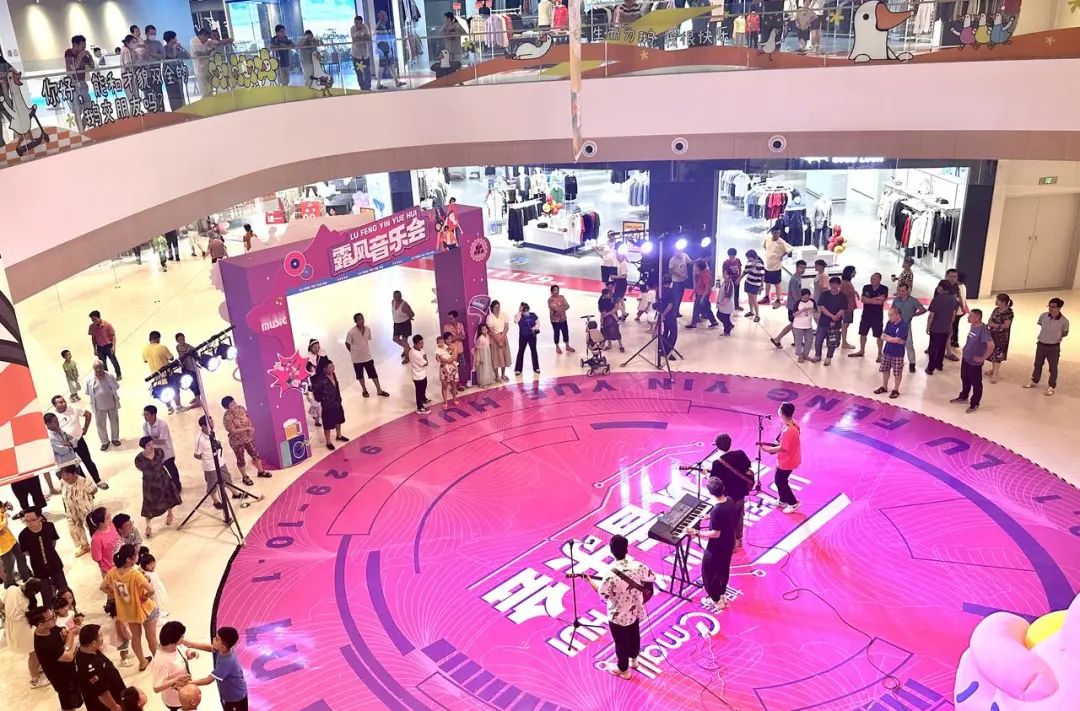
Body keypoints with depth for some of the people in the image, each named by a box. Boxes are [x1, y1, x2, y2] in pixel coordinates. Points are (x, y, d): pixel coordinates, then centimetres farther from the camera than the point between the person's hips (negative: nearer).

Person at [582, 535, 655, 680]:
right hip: (635, 611, 5)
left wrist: (589, 580, -10)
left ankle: (623, 670, 39)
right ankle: (634, 659, 54)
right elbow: (653, 577, -1)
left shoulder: (611, 573, -33)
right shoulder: (637, 565, -18)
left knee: (621, 642, 18)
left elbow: (603, 594, -20)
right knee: (634, 635, 29)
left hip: (618, 616, -5)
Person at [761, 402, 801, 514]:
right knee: (780, 479, 24)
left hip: (787, 461, -9)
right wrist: (777, 443, 5)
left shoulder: (789, 431, -35)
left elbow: (782, 448, -26)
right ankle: (783, 500, 41)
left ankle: (793, 503, 24)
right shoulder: (793, 423, -5)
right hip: (788, 458, 9)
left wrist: (767, 449, -17)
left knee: (780, 481, 10)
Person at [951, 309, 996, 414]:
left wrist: (982, 358, -23)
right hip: (965, 359, 9)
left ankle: (975, 404, 20)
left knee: (976, 384, 7)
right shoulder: (973, 326, 1)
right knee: (965, 379, 25)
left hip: (975, 362, -9)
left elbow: (991, 346, -31)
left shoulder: (983, 329, -26)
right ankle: (963, 397, 43)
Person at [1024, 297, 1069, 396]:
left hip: (1054, 347, -4)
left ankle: (1051, 387, 23)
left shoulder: (1064, 321, -19)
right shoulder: (1043, 315, -11)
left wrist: (1056, 337, 7)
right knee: (1037, 364, 19)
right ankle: (1034, 381, 37)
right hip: (1041, 345, 4)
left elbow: (1065, 333, 2)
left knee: (1053, 368, 8)